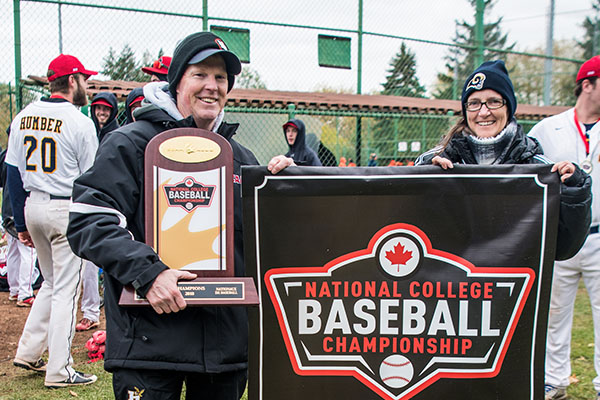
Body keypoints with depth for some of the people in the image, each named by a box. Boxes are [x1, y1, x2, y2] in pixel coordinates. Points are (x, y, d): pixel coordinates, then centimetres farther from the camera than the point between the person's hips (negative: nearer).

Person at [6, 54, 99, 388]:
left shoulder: (24, 117, 7)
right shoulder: (80, 123, -12)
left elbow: (13, 173, 9)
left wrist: (22, 223, 14)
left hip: (33, 206, 7)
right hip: (68, 210, -7)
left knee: (52, 282, 22)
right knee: (66, 289, 1)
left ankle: (29, 352, 24)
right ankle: (60, 371, 6)